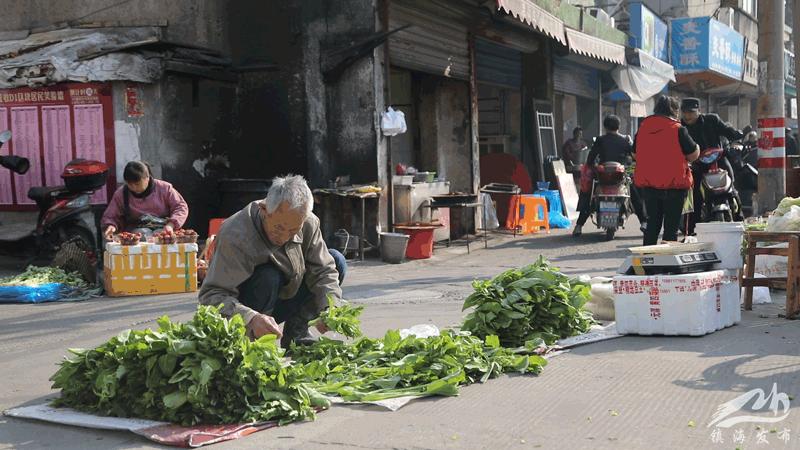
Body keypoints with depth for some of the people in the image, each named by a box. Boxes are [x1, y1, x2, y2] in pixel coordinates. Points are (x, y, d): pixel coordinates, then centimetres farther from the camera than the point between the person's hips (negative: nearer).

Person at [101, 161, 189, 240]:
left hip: (162, 228, 0)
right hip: (137, 229, 1)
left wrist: (171, 224, -15)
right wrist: (111, 226, -13)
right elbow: (109, 217, 13)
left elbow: (181, 207, 3)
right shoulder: (121, 194, 9)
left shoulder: (164, 188, 5)